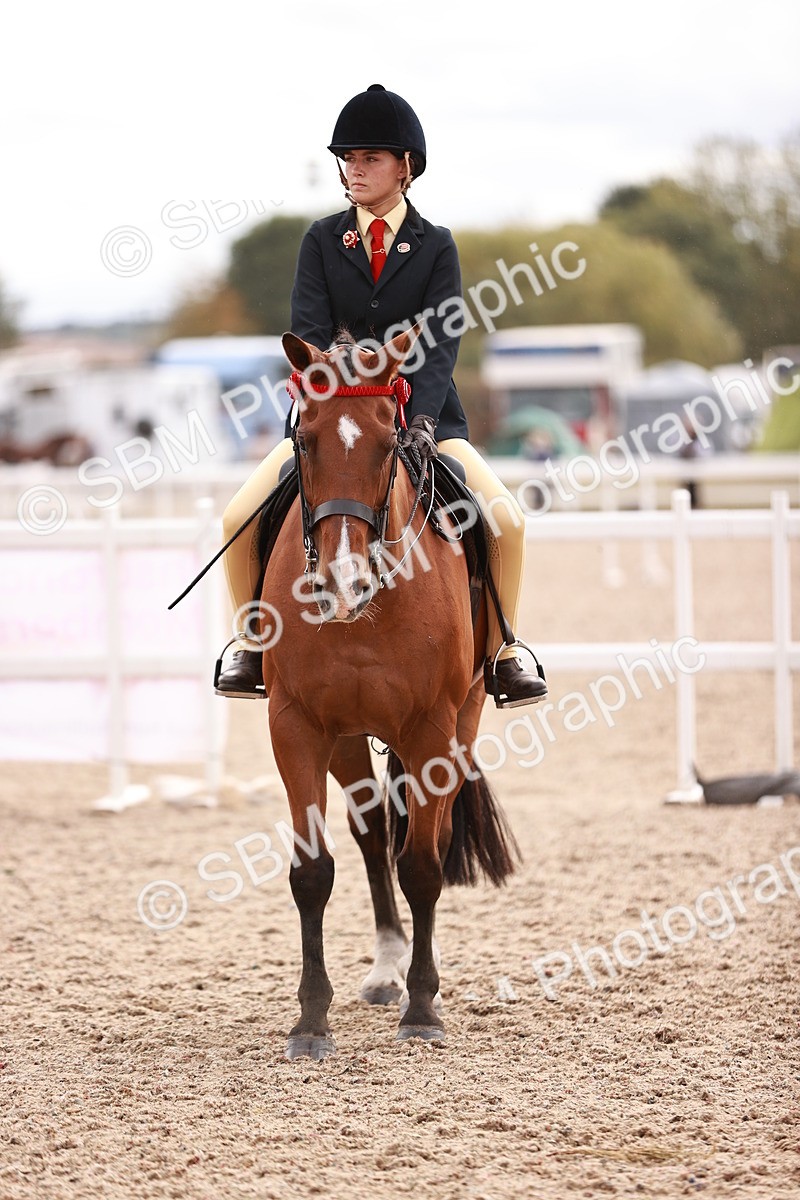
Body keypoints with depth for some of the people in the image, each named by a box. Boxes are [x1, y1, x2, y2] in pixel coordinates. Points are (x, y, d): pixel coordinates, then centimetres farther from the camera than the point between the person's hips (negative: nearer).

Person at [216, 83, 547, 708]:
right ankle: (254, 644, 5)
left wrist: (422, 420, -26)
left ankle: (501, 654, -1)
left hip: (420, 413, -1)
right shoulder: (322, 241, 3)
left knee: (506, 520, -20)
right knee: (239, 519, -16)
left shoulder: (436, 246, 0)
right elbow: (309, 335, -5)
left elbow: (441, 342, -10)